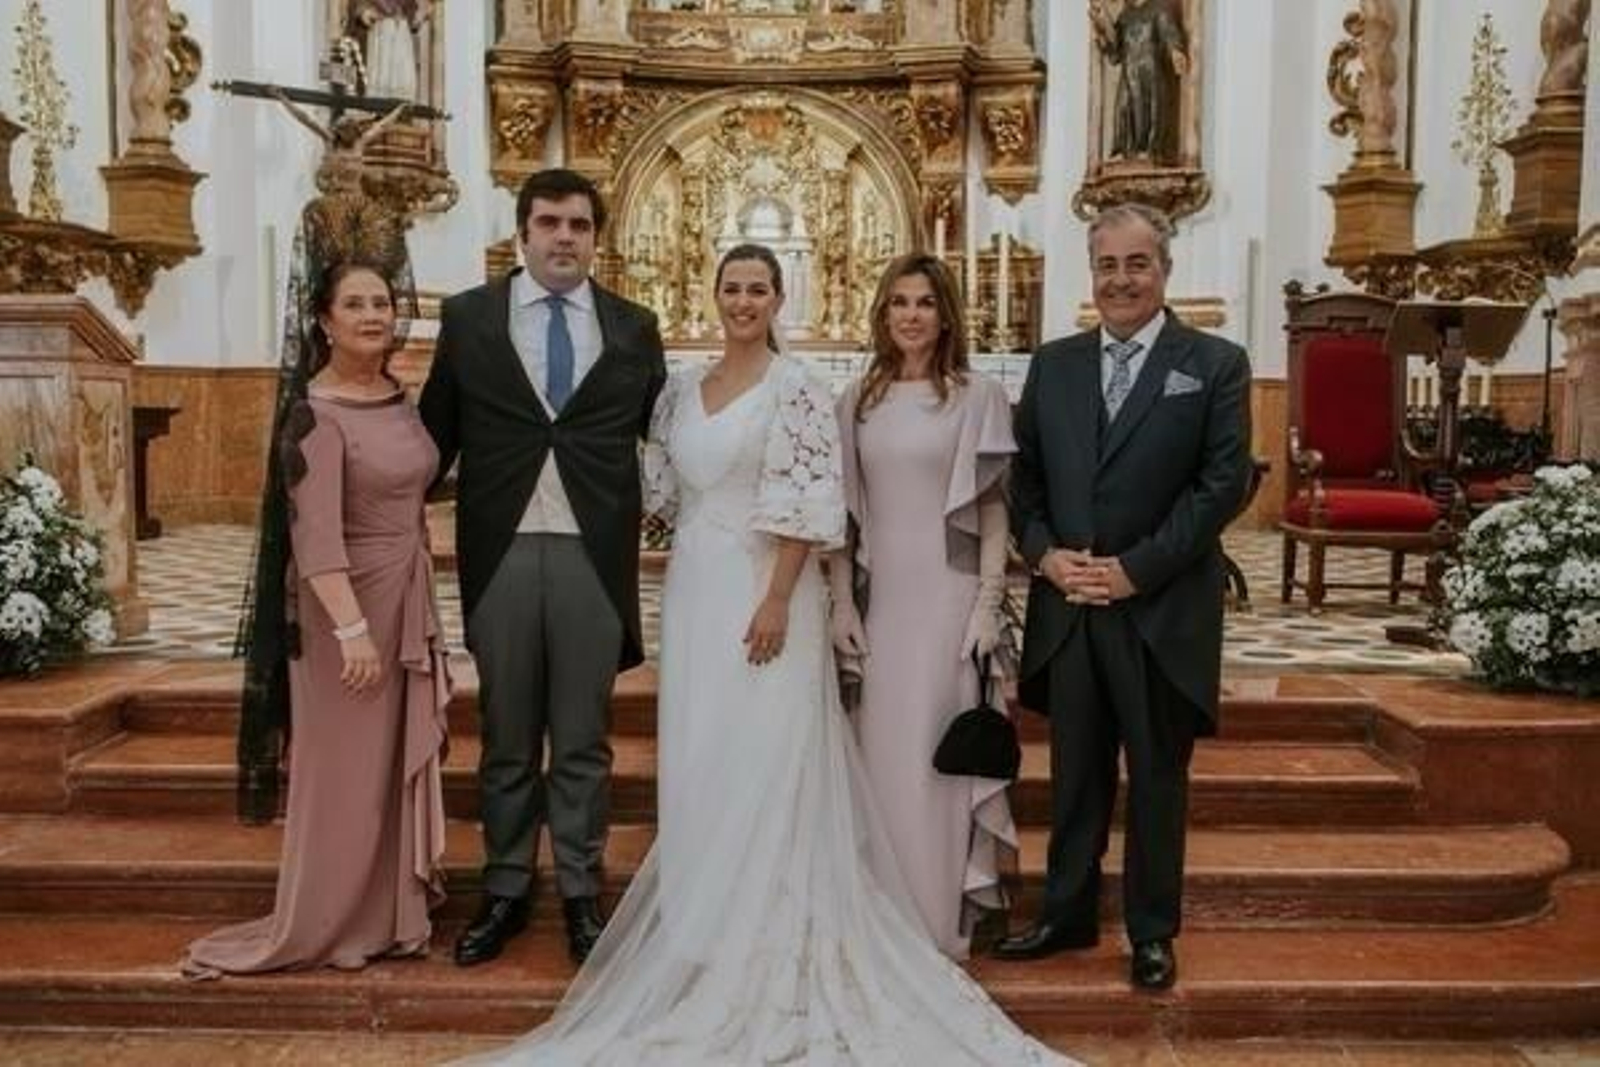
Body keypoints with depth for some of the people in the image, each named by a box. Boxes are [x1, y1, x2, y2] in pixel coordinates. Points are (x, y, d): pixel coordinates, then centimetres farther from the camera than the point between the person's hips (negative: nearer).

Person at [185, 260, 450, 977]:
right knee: (345, 766, 3)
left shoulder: (399, 399, 8)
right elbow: (316, 532, -24)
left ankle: (388, 914, 28)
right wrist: (351, 627, -30)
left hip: (407, 600, 8)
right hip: (348, 604, -8)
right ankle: (324, 926, 19)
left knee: (399, 762, 14)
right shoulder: (317, 415, -16)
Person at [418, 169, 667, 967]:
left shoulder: (633, 329, 5)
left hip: (594, 556, 0)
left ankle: (581, 896, 21)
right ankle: (505, 893, 24)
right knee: (507, 739, 11)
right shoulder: (467, 317, 4)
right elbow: (437, 432, 7)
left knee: (583, 740, 9)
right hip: (501, 553, 0)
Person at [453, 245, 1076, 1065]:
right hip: (693, 590, 6)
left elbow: (807, 506, -13)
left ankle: (763, 938, 12)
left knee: (762, 762, -1)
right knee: (698, 764, 11)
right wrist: (684, 581, 11)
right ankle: (705, 926, 25)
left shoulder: (795, 389, -7)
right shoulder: (682, 387, 11)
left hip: (761, 589, -6)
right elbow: (663, 491, 15)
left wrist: (776, 600, -19)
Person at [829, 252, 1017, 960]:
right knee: (878, 753, 9)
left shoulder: (977, 396, -1)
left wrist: (989, 604, -8)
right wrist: (841, 604, 2)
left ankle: (939, 920, 14)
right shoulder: (857, 401, 9)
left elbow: (994, 510, -1)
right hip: (878, 597, 3)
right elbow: (842, 511, 9)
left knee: (935, 753, 0)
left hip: (947, 596, -3)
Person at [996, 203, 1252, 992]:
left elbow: (1224, 483, -9)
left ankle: (1152, 932, 25)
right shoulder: (1053, 364, 9)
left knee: (1157, 778, 10)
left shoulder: (1215, 363, -2)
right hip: (1068, 608, 3)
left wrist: (1135, 570, -14)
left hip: (1162, 612, -3)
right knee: (1075, 774, 14)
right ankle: (1067, 914, 28)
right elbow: (1024, 476, 10)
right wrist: (1044, 553, -7)